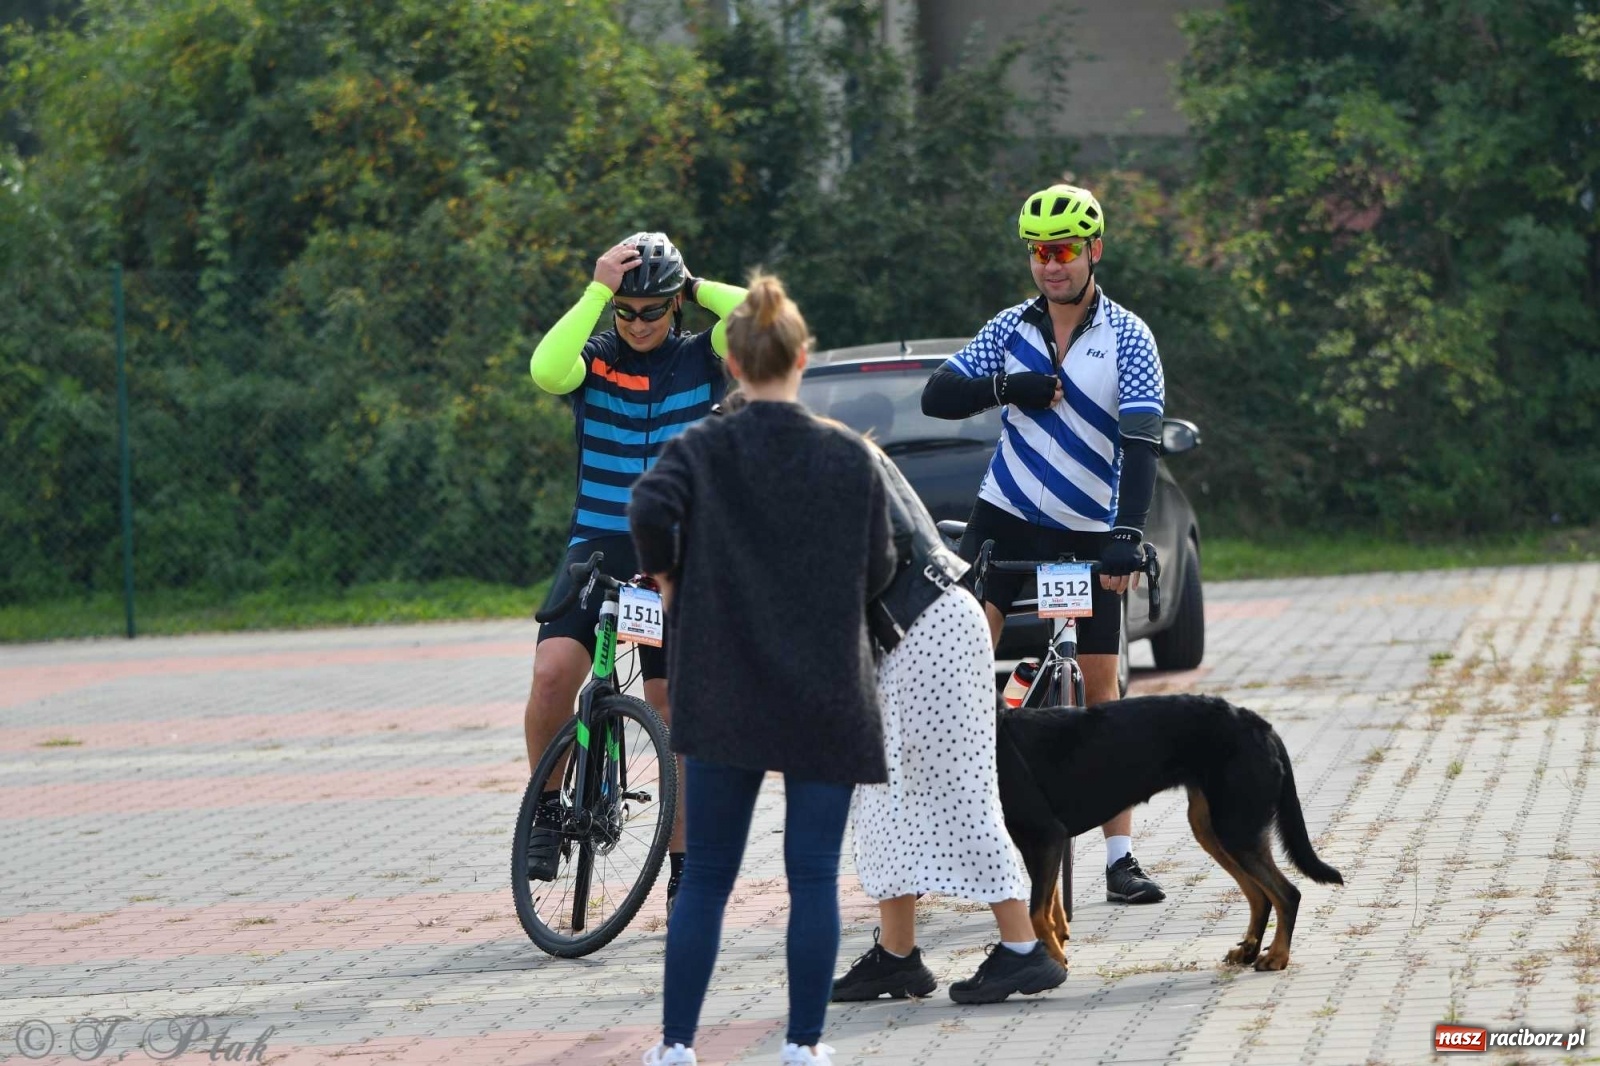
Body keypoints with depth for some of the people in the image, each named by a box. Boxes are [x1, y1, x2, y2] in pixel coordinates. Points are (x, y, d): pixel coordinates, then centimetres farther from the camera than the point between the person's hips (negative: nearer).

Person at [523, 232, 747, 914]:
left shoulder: (701, 359, 2)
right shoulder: (592, 360, -1)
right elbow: (546, 371, -24)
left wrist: (696, 288, -6)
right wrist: (598, 292, -24)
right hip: (597, 549, 0)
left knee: (675, 714, 4)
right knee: (553, 673, -22)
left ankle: (683, 865, 14)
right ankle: (547, 809, 0)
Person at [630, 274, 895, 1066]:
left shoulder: (701, 451, -3)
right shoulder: (849, 457, -1)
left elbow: (649, 508, -22)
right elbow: (878, 571, 1)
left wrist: (667, 580, -4)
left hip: (724, 695, 0)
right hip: (826, 698, 0)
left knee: (706, 877, 7)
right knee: (814, 876, 4)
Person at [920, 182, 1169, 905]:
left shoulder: (1127, 336, -7)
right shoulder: (1012, 328, 3)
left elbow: (1142, 440, -17)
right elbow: (936, 396, -2)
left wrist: (1128, 536, -28)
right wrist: (1008, 388, -19)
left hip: (1089, 533, -2)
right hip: (1006, 519, 2)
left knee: (1101, 685, 1)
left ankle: (1120, 855, 3)